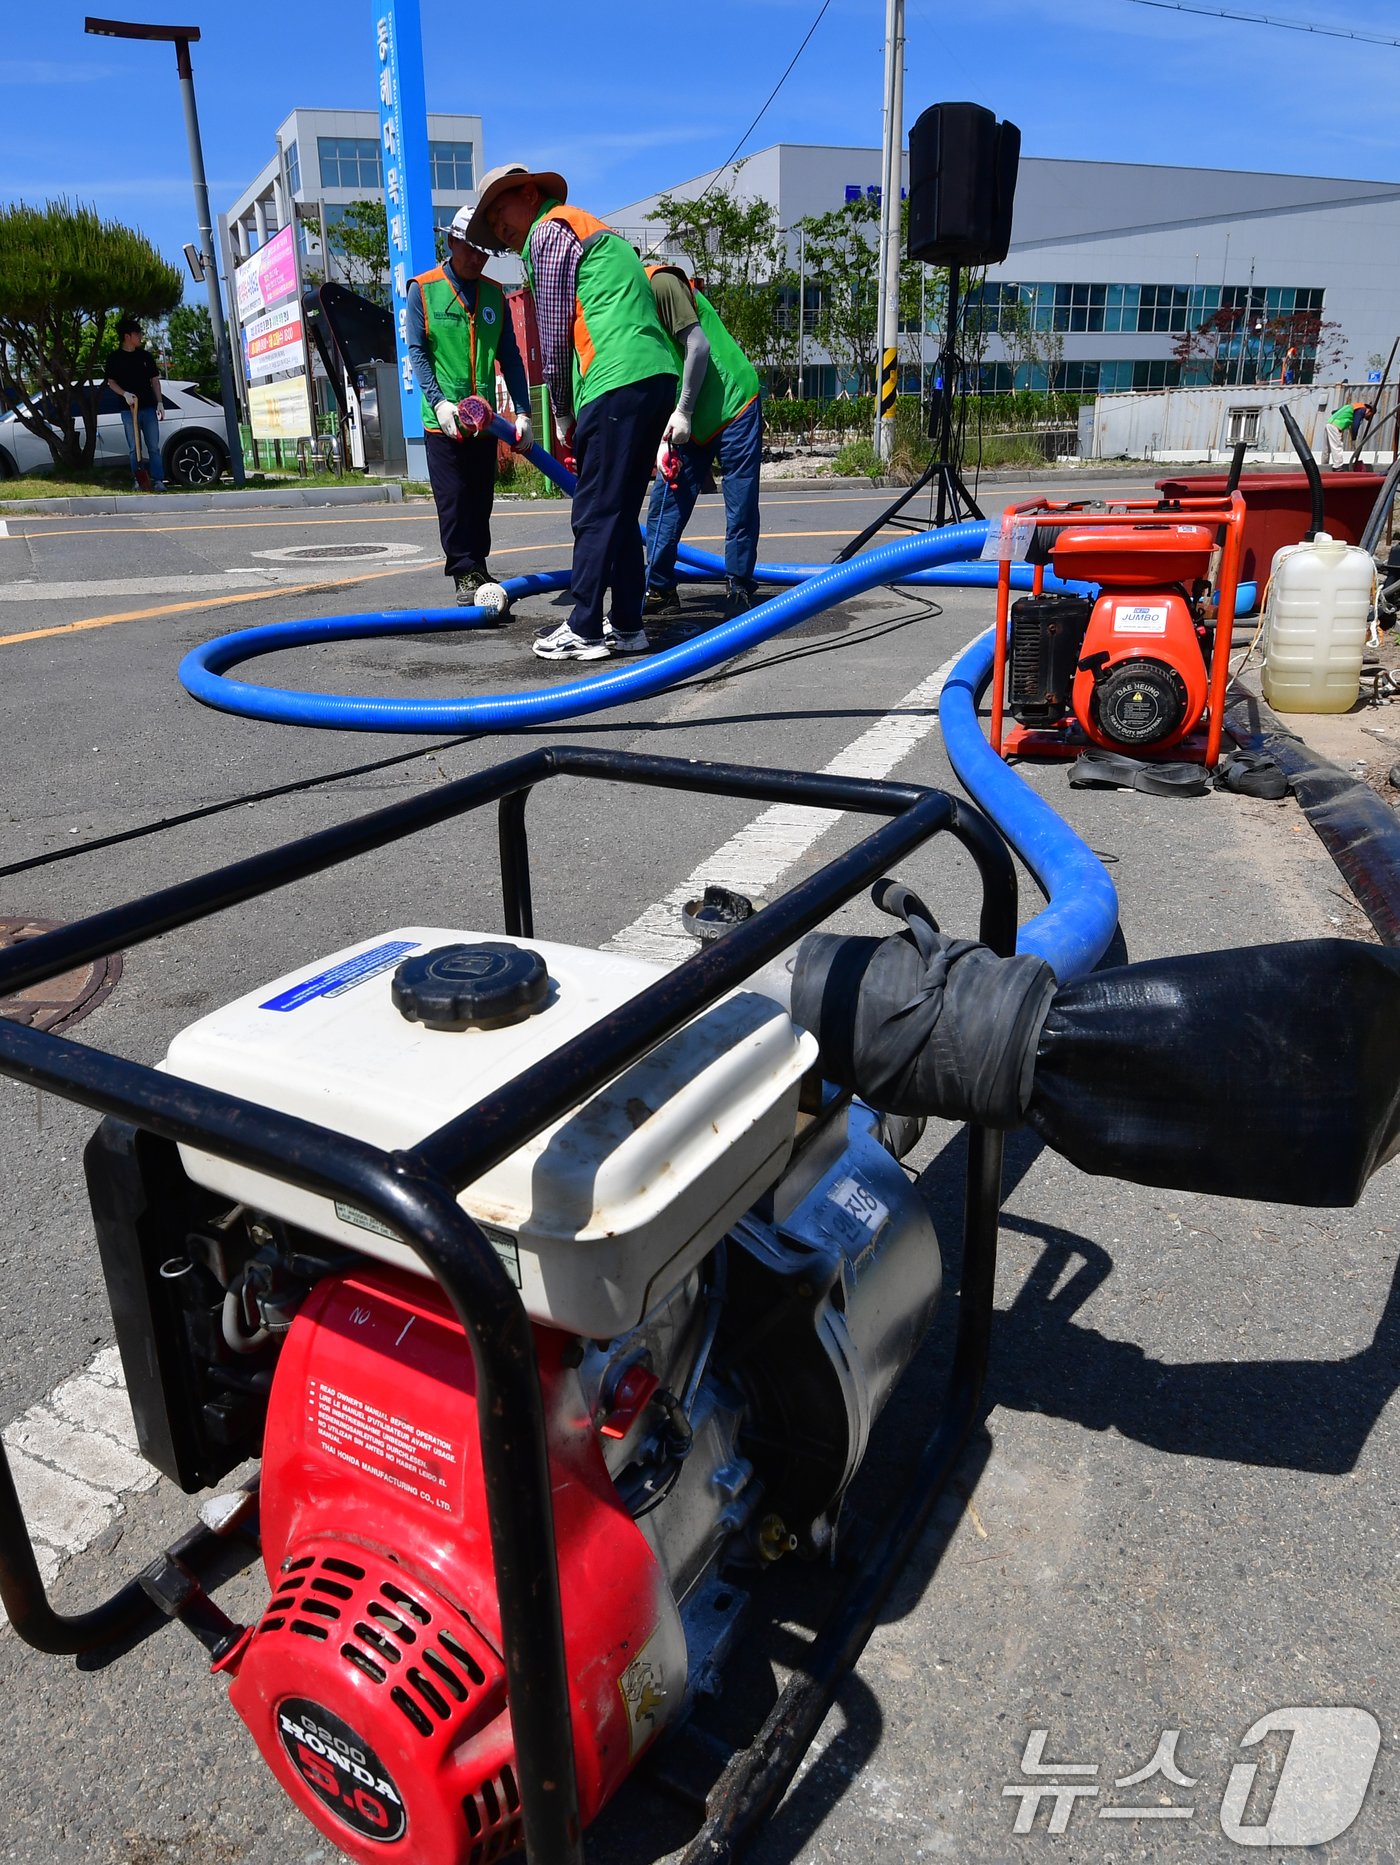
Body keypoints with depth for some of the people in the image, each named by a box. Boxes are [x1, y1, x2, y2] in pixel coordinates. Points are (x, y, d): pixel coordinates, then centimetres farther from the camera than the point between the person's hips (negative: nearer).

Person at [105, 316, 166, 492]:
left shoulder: (145, 355, 10)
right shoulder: (115, 357, 2)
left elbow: (155, 380, 12)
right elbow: (111, 382, 2)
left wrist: (159, 402, 2)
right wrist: (125, 394, -16)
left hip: (149, 407, 2)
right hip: (129, 408, -2)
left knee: (154, 446, -2)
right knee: (133, 448, 2)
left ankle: (157, 480, -2)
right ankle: (137, 481, 5)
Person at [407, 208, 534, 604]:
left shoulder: (494, 294, 9)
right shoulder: (424, 289, -1)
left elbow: (510, 358, 7)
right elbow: (417, 352, -4)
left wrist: (523, 412, -3)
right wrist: (439, 402, -18)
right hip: (443, 419, -4)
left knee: (482, 498, 9)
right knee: (453, 497, -5)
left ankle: (478, 566, 20)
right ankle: (465, 574, 0)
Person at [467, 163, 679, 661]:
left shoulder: (549, 231, 4)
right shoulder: (593, 231, 33)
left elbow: (555, 335, -2)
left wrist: (562, 415, 7)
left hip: (616, 383, -9)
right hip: (656, 378, 9)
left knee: (595, 513, -7)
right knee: (621, 512, 11)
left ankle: (584, 631, -5)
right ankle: (627, 625, 13)